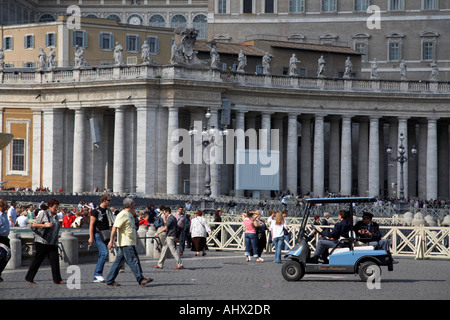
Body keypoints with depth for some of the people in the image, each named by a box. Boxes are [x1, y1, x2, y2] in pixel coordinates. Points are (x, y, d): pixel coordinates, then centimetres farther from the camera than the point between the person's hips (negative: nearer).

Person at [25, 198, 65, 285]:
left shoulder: (55, 216, 16)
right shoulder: (43, 214, -5)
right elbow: (34, 224, -9)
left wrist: (57, 236, 17)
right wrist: (46, 225, -18)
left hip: (53, 243, 7)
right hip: (42, 242, -6)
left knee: (55, 260, -4)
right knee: (37, 260, -1)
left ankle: (57, 279, -5)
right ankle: (29, 278, 10)